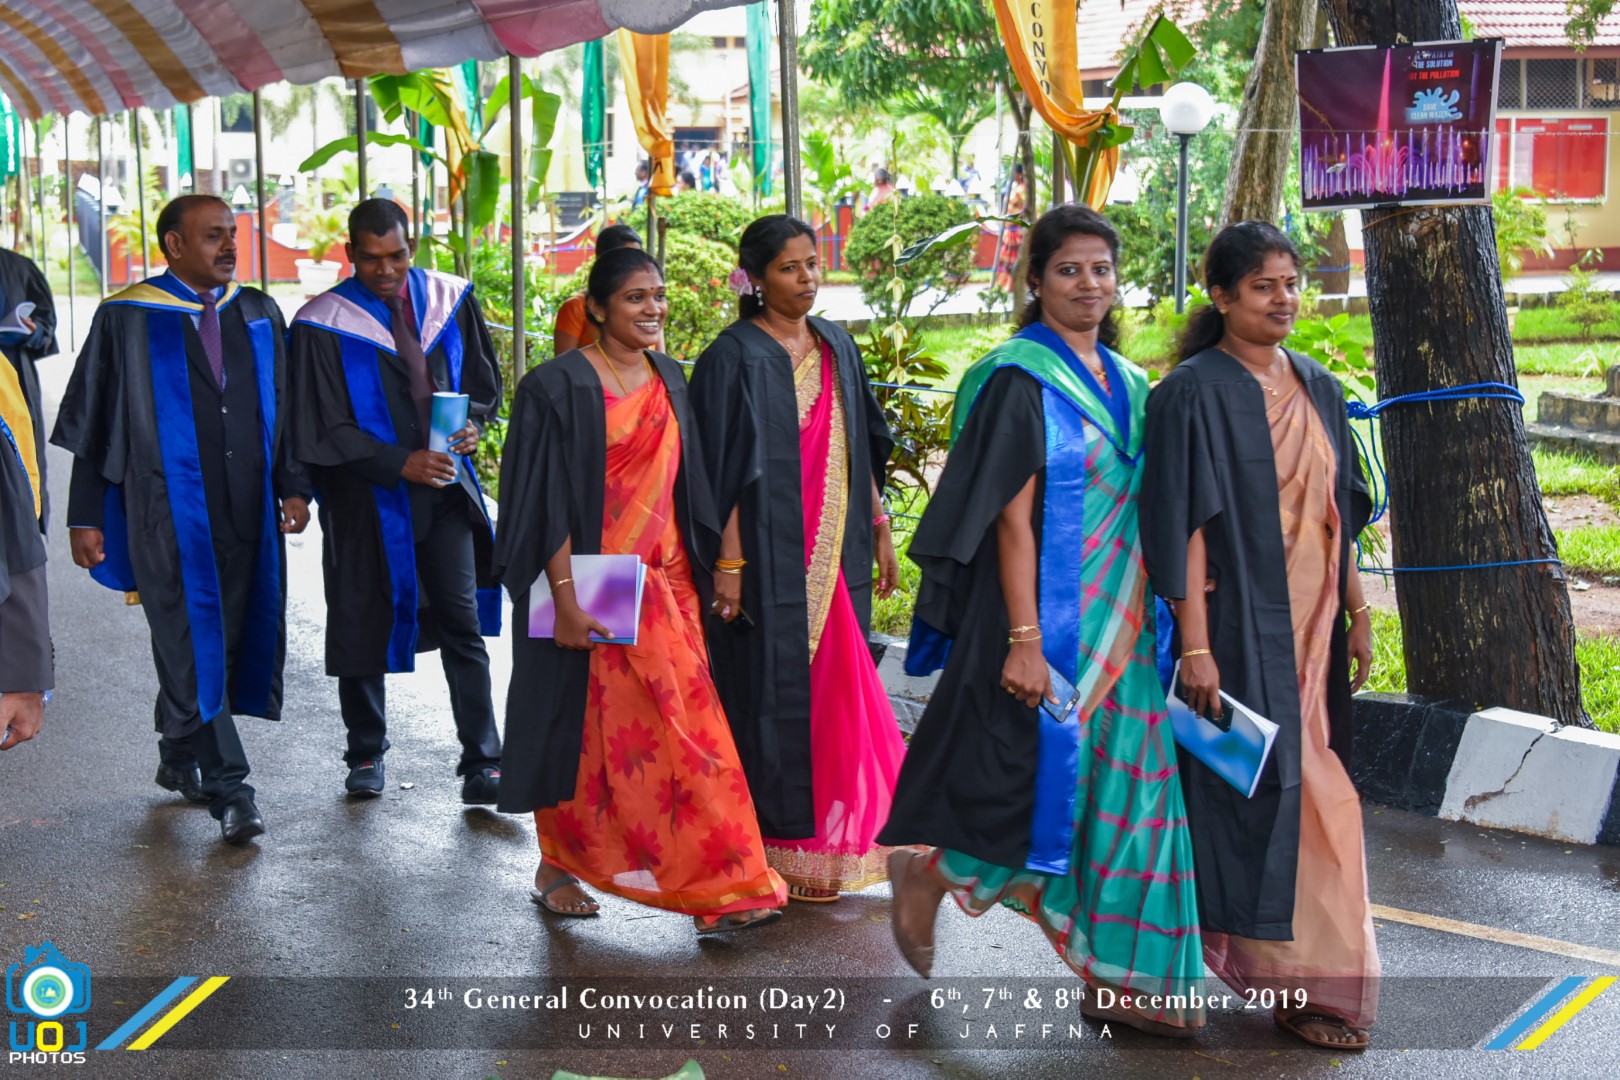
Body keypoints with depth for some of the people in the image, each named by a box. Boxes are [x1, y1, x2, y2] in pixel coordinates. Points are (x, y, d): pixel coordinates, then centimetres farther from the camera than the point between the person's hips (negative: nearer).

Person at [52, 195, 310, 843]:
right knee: (194, 647, -5)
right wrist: (86, 516, -3)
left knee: (230, 637, 10)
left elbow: (283, 408, 14)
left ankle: (178, 756, 30)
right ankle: (227, 789, 0)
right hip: (168, 512, -4)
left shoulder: (257, 315, 10)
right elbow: (94, 424, 0)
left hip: (244, 510, 4)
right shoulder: (126, 320, -2)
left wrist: (294, 487, 5)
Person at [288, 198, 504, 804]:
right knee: (365, 626, 10)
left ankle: (482, 763, 2)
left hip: (443, 488, 2)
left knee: (463, 623, -2)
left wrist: (472, 424, -9)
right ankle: (366, 754, 28)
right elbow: (325, 431, -9)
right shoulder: (324, 325, -9)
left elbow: (482, 380, 12)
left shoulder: (450, 301, 2)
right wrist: (401, 463, -19)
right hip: (366, 497, -2)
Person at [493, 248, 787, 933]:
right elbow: (545, 503, -12)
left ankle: (720, 887, 2)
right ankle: (556, 866, 24)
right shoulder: (559, 387, -9)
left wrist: (707, 570, 13)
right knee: (584, 728, 5)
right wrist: (565, 596, -17)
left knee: (687, 732, 0)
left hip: (664, 587, 5)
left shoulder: (669, 380, 10)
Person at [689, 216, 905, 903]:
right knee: (776, 693, -1)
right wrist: (728, 563, -17)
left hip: (836, 556, 6)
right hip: (771, 558, -6)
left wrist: (878, 529, 14)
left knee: (836, 690, 8)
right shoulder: (735, 357, -8)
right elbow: (725, 467, -13)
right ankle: (783, 850, 9)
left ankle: (832, 839, 20)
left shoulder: (836, 348, 11)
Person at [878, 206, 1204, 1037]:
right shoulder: (1021, 382, -10)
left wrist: (1147, 619, 9)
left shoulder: (1129, 385, 13)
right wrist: (1024, 638, -20)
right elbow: (1013, 519, -15)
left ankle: (1116, 978, 14)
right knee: (1042, 777, -3)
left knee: (1125, 791, 6)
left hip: (1120, 623, 7)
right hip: (1050, 616, -7)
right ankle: (928, 874, 23)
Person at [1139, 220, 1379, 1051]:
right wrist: (1196, 645, -18)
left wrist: (1357, 612, 13)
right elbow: (1185, 522, -14)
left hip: (1311, 628, 7)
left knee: (1306, 789, 10)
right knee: (1277, 790, -4)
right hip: (1241, 627, -7)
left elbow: (1336, 515, 16)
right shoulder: (1194, 392, -10)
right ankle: (1303, 980, 6)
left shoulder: (1318, 391, 11)